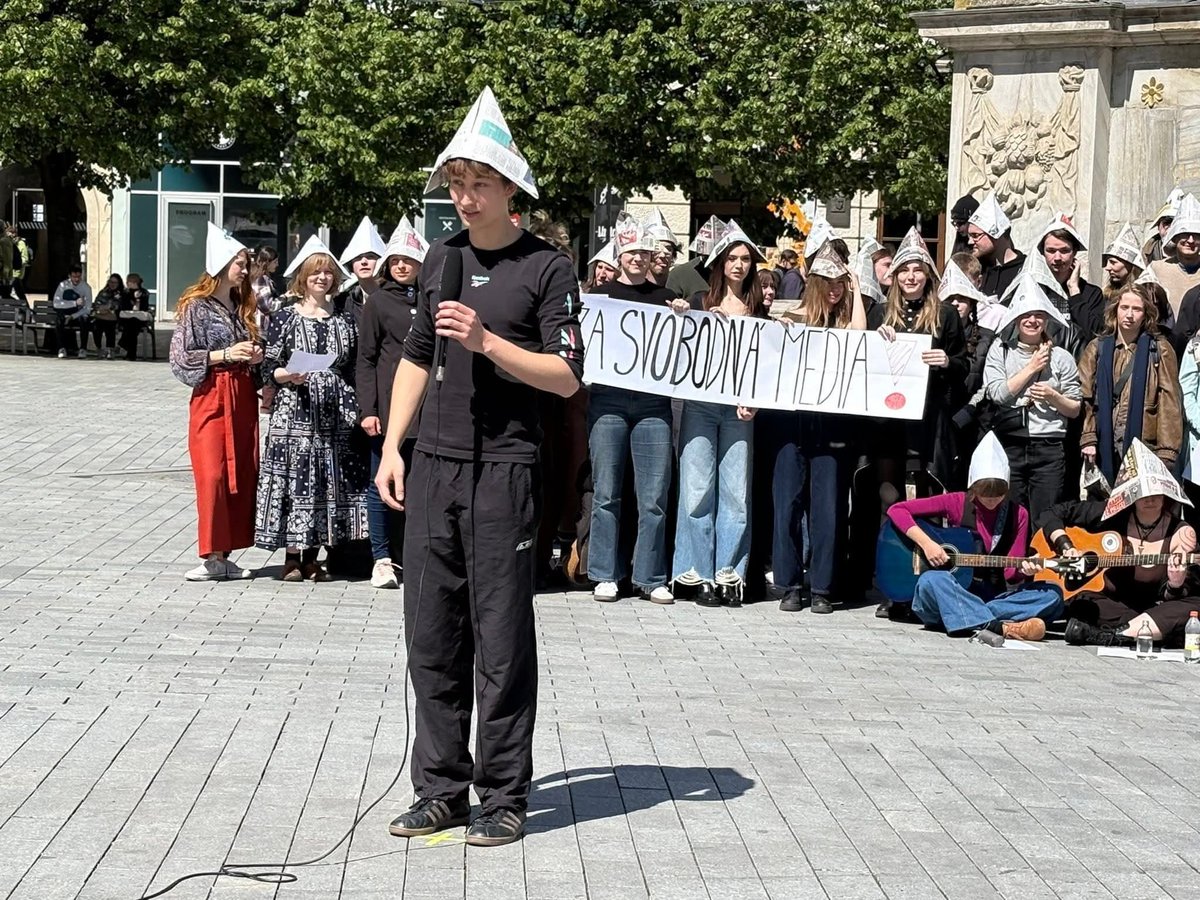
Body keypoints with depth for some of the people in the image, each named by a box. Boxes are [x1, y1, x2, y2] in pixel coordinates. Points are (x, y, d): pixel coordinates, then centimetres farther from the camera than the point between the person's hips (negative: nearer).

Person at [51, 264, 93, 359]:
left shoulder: (86, 287, -7)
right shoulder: (63, 285, -7)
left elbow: (87, 309, -13)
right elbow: (56, 303, -19)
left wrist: (72, 317, -26)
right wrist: (75, 303, -28)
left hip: (79, 315, 0)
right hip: (65, 314, 0)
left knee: (84, 319, -34)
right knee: (58, 319, -32)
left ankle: (83, 349, -23)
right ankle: (62, 348, -20)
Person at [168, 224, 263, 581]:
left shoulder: (243, 307, 16)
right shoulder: (196, 306, -4)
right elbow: (180, 357, -9)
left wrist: (255, 358, 2)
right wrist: (224, 355, -15)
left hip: (243, 397, 7)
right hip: (211, 397, -7)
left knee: (243, 475, 3)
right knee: (212, 476, -10)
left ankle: (225, 556, 9)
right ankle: (212, 557, -6)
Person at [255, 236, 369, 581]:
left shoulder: (345, 319, 11)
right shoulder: (285, 317, 1)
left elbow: (353, 368, 13)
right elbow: (268, 367, 0)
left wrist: (358, 411, 7)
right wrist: (288, 376, -20)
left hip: (335, 414, 3)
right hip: (294, 410, -3)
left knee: (329, 482, 3)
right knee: (294, 478, -5)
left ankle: (312, 557, 11)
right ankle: (292, 557, 2)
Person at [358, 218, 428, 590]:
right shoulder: (378, 301, 2)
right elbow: (365, 359, 0)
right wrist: (368, 410, -8)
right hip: (388, 408, -3)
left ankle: (407, 558, 14)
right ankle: (383, 558, 10)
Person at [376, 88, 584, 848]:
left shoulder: (547, 267, -4)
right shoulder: (442, 257, 13)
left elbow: (566, 377, -9)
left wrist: (486, 342, -19)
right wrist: (392, 448, 12)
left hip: (504, 470, -5)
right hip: (433, 467, 6)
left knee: (501, 640, 0)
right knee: (433, 635, 8)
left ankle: (505, 797, 10)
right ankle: (442, 790, 18)